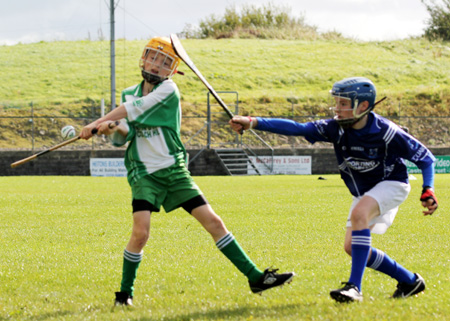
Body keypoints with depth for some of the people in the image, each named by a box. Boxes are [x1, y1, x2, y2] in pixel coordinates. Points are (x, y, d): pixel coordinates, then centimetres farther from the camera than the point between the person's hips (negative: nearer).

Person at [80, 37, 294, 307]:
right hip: (144, 173, 1)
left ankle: (255, 277, 4)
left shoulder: (168, 89, -4)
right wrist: (114, 129, -19)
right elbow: (122, 137, 4)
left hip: (175, 171, -1)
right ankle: (125, 293, 0)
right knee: (141, 232, -18)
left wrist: (97, 124, -13)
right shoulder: (129, 94, 9)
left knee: (213, 222, -3)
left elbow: (134, 109, -15)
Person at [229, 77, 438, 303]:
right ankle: (410, 281, 16)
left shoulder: (385, 132, -24)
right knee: (353, 248, 0)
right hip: (364, 193, 7)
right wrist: (253, 123, -30)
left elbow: (424, 157, -15)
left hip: (392, 185, -7)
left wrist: (428, 190, -28)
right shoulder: (336, 129, -13)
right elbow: (296, 129, -21)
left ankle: (355, 286, -34)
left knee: (359, 214, -33)